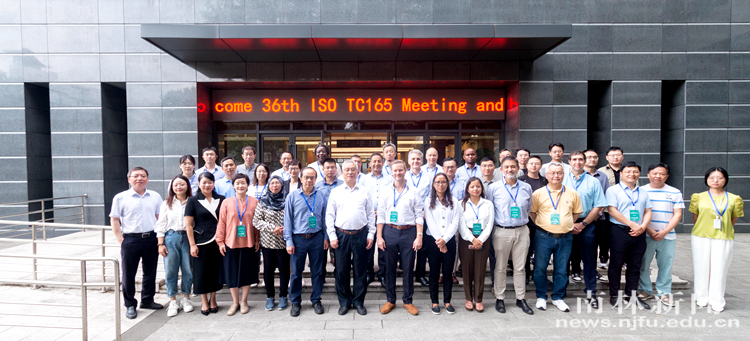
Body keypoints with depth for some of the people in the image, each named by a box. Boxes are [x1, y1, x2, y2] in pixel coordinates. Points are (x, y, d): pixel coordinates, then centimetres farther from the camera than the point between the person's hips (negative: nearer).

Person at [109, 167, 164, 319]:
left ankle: (147, 300, 29)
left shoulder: (155, 196, 6)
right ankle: (130, 305, 21)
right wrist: (121, 240, -7)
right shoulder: (120, 198, -1)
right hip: (130, 240, -2)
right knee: (128, 274, 7)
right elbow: (114, 220, -1)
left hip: (151, 239, 3)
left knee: (150, 272, 12)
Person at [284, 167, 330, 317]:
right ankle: (295, 302, 22)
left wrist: (326, 237, 6)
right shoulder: (292, 196, 0)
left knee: (317, 271, 9)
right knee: (296, 272, 6)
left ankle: (316, 300, 25)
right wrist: (289, 241, -4)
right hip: (298, 238, -1)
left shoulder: (321, 196, 5)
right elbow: (287, 220, 0)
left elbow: (325, 218, 10)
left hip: (317, 238, 1)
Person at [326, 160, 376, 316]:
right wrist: (332, 236, -2)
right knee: (341, 270, 6)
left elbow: (371, 214, 8)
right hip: (341, 235, 0)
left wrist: (371, 235, 2)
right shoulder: (335, 192, 6)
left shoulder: (364, 191, 7)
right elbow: (329, 216, 5)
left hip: (361, 235, 0)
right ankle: (344, 302, 22)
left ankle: (359, 301, 22)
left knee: (360, 270, 7)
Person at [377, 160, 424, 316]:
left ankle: (407, 300, 21)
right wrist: (379, 237, -1)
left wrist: (419, 236, -5)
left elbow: (419, 215, 2)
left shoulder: (413, 192, 4)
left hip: (408, 232, -1)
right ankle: (390, 300, 22)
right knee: (389, 267, 7)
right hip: (390, 232, 1)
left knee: (408, 268, 6)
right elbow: (381, 215, 5)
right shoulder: (386, 192, 6)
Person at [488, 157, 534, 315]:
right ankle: (499, 299, 18)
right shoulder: (494, 188, -1)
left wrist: (522, 220, 13)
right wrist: (493, 224, 3)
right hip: (501, 232, -2)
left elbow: (528, 208, 20)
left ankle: (521, 299, 22)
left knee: (520, 267, 9)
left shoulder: (526, 188, 7)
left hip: (522, 231, 2)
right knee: (500, 267, 5)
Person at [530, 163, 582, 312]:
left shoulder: (572, 193, 5)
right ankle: (541, 297, 22)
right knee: (540, 268, 5)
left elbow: (577, 212, 16)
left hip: (565, 238, 2)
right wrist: (542, 224, -1)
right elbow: (531, 212, 5)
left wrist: (567, 224, 7)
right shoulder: (538, 193, -2)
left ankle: (558, 297, 27)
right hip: (544, 237, -2)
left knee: (561, 269, 10)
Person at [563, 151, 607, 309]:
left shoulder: (593, 182, 4)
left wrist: (583, 224, -7)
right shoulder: (562, 180, 4)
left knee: (589, 259, 4)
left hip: (586, 224, 0)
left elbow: (599, 206, 1)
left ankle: (591, 292, 13)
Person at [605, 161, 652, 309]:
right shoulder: (613, 190, 0)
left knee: (635, 265, 10)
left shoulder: (643, 193, 17)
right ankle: (614, 295, 11)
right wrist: (632, 224, -14)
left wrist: (642, 226, -6)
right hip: (619, 231, -5)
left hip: (639, 233, 5)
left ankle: (631, 294, 22)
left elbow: (648, 212, 12)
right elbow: (612, 210, -9)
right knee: (616, 264, 1)